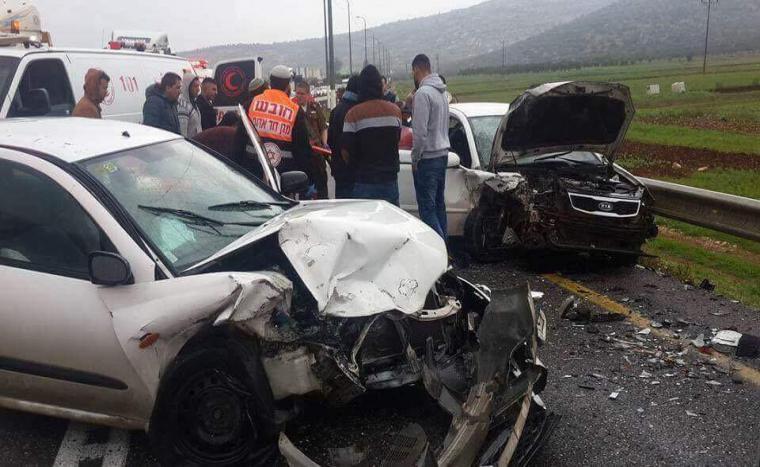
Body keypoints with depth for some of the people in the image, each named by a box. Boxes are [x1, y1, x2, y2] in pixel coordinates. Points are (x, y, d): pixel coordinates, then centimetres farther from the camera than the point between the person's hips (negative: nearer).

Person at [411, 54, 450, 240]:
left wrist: (415, 158, -10)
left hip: (428, 158, -9)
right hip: (442, 154, 9)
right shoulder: (441, 92, 14)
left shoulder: (423, 93, -15)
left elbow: (420, 131, -19)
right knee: (438, 204, 15)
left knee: (427, 207, -7)